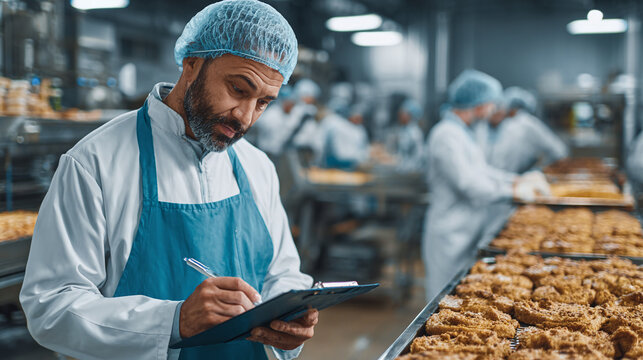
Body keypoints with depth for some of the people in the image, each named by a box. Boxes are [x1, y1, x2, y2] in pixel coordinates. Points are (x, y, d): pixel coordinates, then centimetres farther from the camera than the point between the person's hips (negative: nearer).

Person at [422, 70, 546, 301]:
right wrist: (513, 191, -13)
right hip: (450, 236, -10)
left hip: (465, 234, 10)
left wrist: (516, 180, 13)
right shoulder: (446, 135, -20)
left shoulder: (461, 132, 14)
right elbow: (469, 185, -23)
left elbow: (481, 171, 23)